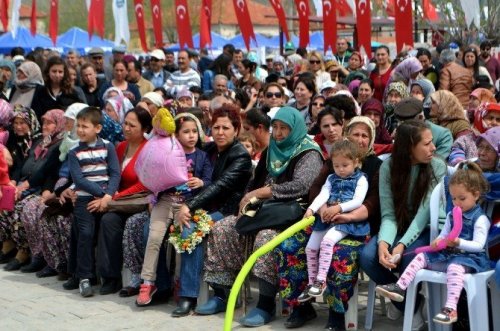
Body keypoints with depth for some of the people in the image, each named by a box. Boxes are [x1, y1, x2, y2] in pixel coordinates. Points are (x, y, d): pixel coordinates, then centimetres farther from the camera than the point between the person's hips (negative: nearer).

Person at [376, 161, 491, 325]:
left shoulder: (480, 219, -8)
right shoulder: (451, 215, 16)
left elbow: (478, 245, -15)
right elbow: (443, 235, 17)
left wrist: (458, 242, -30)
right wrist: (438, 241, -8)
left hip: (470, 256, -8)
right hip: (448, 253, 8)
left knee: (455, 266, -40)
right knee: (421, 256, -5)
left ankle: (450, 308, -48)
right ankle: (399, 287, -11)